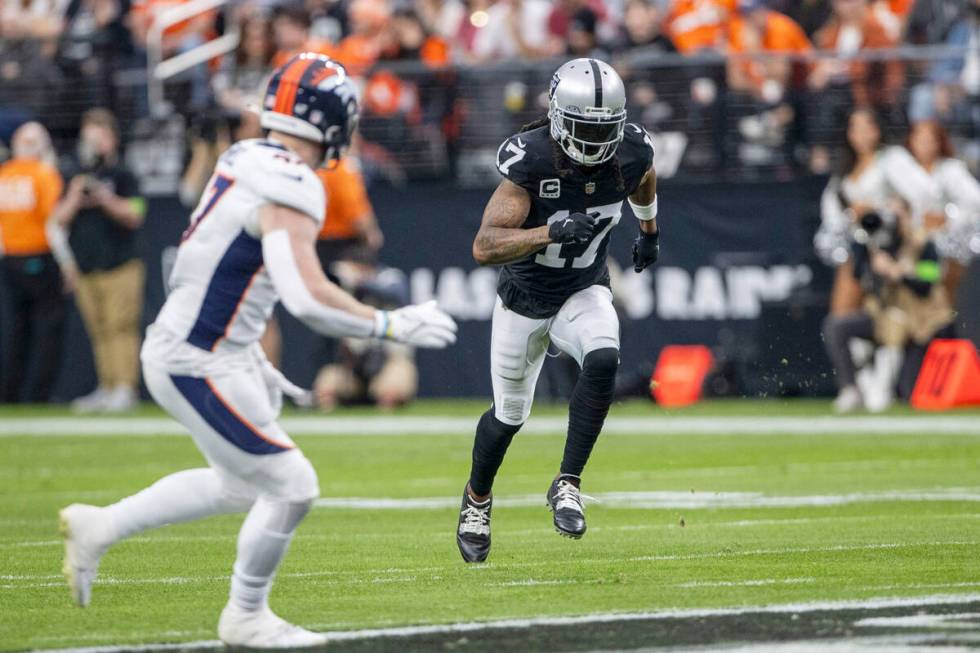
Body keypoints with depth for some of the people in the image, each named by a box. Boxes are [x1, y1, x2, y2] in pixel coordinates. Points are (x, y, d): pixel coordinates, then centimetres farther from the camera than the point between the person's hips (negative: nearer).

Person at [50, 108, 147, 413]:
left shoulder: (122, 176, 2)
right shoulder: (76, 178, 16)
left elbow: (134, 216, -6)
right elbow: (58, 219, 11)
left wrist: (105, 200, -17)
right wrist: (74, 200, -6)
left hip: (120, 267, -5)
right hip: (85, 270, 5)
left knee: (121, 327, -11)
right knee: (98, 330, 7)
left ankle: (125, 387, -12)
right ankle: (106, 388, 11)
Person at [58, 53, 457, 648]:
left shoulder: (246, 160, 7)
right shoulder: (289, 191, -22)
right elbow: (308, 298, -33)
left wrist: (251, 359, 23)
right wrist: (393, 326, -20)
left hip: (208, 350, 10)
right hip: (197, 367, -10)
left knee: (241, 484, 24)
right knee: (291, 487, -1)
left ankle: (99, 527, 29)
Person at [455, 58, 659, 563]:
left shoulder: (631, 152, -18)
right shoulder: (531, 160, -30)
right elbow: (484, 247, -37)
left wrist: (649, 230, 26)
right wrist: (550, 232, -49)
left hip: (585, 292, 2)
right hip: (525, 298, -2)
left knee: (603, 361, -30)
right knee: (510, 415, 12)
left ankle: (567, 484, -18)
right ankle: (477, 498, 43)